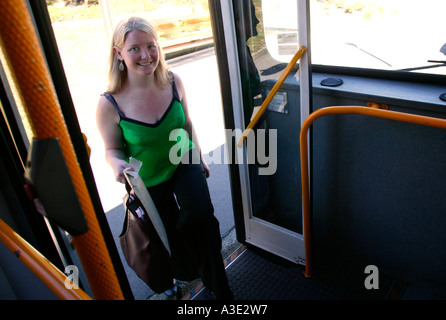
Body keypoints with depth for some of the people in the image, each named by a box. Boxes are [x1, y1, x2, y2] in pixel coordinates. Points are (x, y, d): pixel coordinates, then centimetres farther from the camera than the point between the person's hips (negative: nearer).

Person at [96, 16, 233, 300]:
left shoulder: (174, 82, -15)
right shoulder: (110, 104, -23)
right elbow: (112, 149, -10)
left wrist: (199, 156, 11)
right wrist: (117, 164, -33)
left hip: (184, 163, 1)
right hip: (147, 181, -1)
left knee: (200, 215, -22)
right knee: (170, 233, 14)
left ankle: (219, 287, 5)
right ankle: (187, 270, 53)